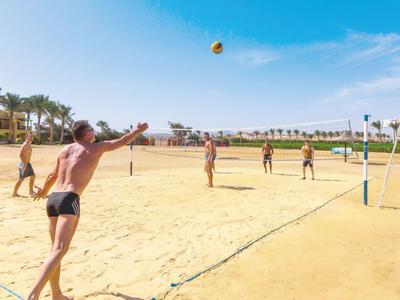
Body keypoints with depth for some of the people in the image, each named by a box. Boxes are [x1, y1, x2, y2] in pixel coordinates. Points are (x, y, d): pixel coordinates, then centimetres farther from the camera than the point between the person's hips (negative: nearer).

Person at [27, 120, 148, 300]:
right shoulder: (96, 148, 4)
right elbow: (122, 141, 16)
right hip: (69, 200, -7)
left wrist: (43, 191, 46)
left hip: (53, 198, 7)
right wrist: (138, 130, 32)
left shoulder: (65, 150, 17)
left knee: (56, 250, 15)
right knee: (59, 251, -12)